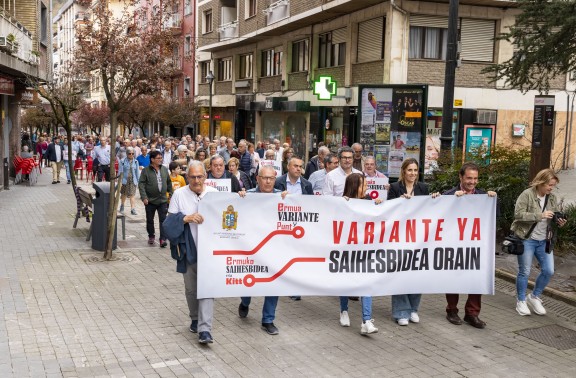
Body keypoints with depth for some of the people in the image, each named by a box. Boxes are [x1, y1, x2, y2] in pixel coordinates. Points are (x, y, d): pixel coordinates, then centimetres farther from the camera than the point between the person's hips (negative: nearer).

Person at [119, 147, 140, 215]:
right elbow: (120, 172, -4)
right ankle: (122, 206, 38)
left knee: (132, 195, -8)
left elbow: (137, 172, 10)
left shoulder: (135, 162, 4)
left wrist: (137, 181, 8)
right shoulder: (123, 161, -5)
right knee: (124, 194, 15)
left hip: (133, 180, 1)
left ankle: (133, 209, -13)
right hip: (125, 180, -1)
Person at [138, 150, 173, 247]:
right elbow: (141, 184, -10)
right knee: (150, 220, 13)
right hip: (150, 200, -2)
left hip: (163, 200, 2)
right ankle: (151, 236, 31)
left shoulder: (164, 169, 6)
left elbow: (169, 183, 15)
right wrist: (144, 197, -18)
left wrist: (171, 194, 13)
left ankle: (163, 239, -4)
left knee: (163, 220, -5)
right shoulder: (146, 171, -7)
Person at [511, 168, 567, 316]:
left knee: (548, 271, 5)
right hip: (527, 239, -6)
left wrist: (559, 222, -11)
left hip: (544, 241, 6)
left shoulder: (552, 198, 6)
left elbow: (556, 216, 13)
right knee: (524, 272, 2)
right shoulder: (527, 194, -13)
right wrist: (540, 215, -27)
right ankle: (521, 301, 19)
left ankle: (534, 297, 25)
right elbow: (518, 214, -22)